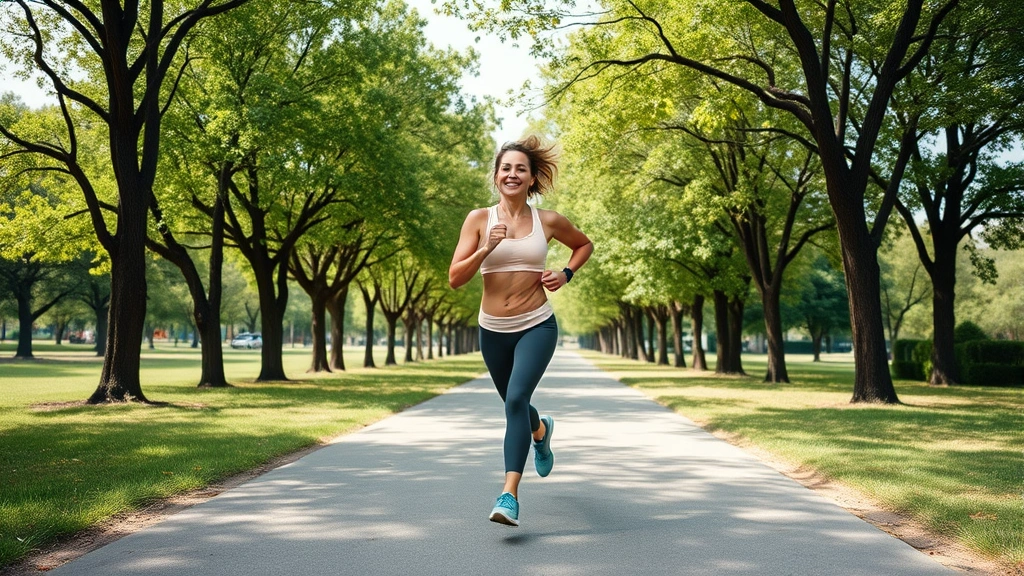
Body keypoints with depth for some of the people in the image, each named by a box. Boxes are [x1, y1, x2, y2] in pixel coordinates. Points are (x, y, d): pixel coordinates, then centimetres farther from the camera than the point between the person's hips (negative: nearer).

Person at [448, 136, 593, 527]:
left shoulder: (548, 221, -2)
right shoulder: (479, 219, -4)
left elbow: (585, 245, 17)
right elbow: (455, 279, -10)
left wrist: (566, 274, 0)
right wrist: (487, 248, -24)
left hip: (537, 326, -2)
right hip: (493, 330, 2)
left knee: (516, 399, -22)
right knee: (514, 403, 21)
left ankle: (509, 495, -20)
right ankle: (541, 431, 57)